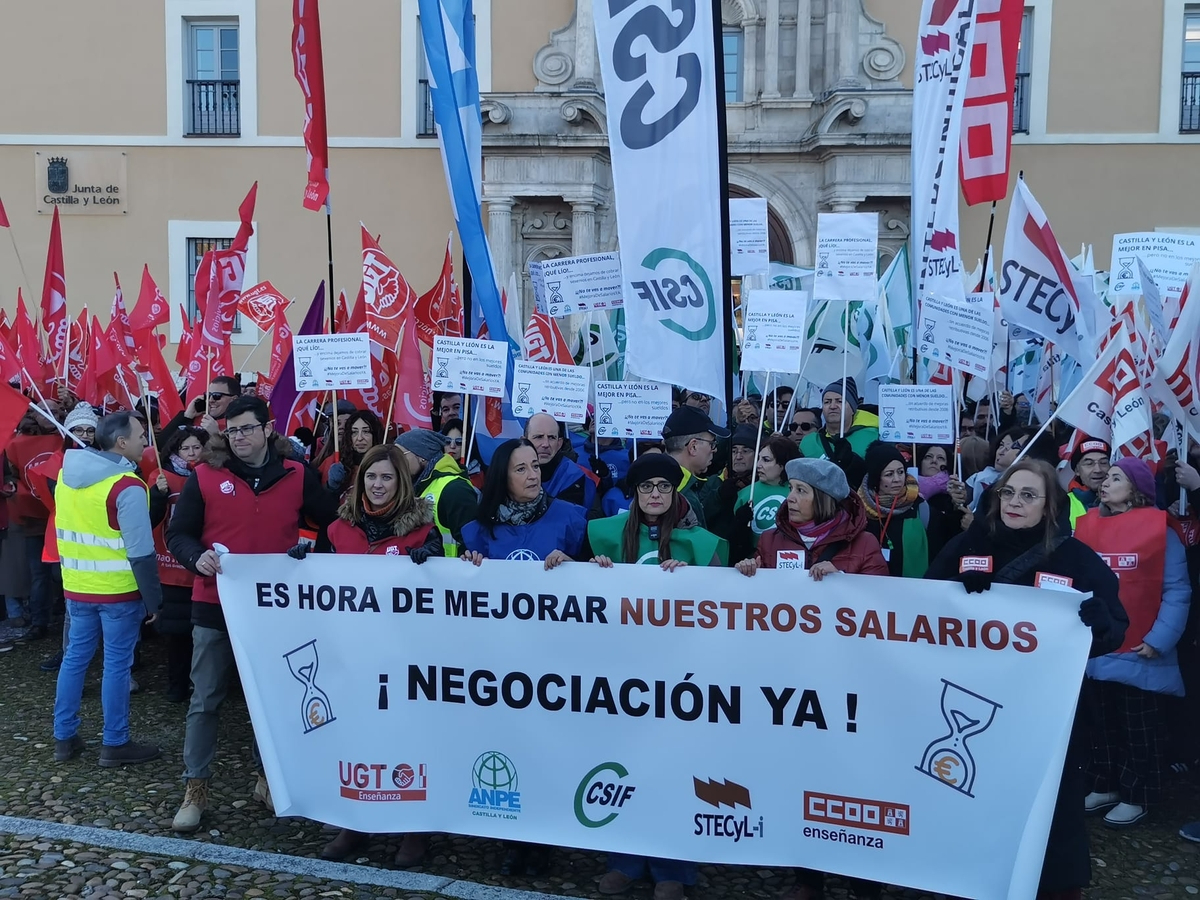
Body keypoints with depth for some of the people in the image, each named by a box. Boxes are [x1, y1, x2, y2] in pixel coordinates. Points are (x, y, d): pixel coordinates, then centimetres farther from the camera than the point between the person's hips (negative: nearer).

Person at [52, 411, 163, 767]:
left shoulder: (68, 472, 4)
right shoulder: (127, 486, -20)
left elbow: (75, 526, 13)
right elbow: (141, 552, -19)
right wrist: (153, 598, -11)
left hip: (77, 587, 7)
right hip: (119, 590, -7)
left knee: (75, 657, 16)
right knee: (116, 664, 3)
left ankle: (64, 738, 25)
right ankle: (115, 744, 12)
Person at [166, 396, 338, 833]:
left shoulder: (298, 476, -2)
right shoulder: (204, 476, -4)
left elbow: (334, 524, 8)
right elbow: (177, 534, -1)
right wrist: (198, 558, -20)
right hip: (215, 605, -1)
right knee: (206, 699, 7)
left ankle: (269, 778, 31)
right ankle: (196, 788, 20)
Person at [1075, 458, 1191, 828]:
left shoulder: (1159, 528, -9)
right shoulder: (1086, 525, 3)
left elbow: (1177, 592, -9)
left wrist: (1159, 640, -15)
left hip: (1138, 654, -4)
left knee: (1139, 729, 8)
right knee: (1103, 722, 16)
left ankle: (1135, 797, 21)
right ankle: (1104, 786, 30)